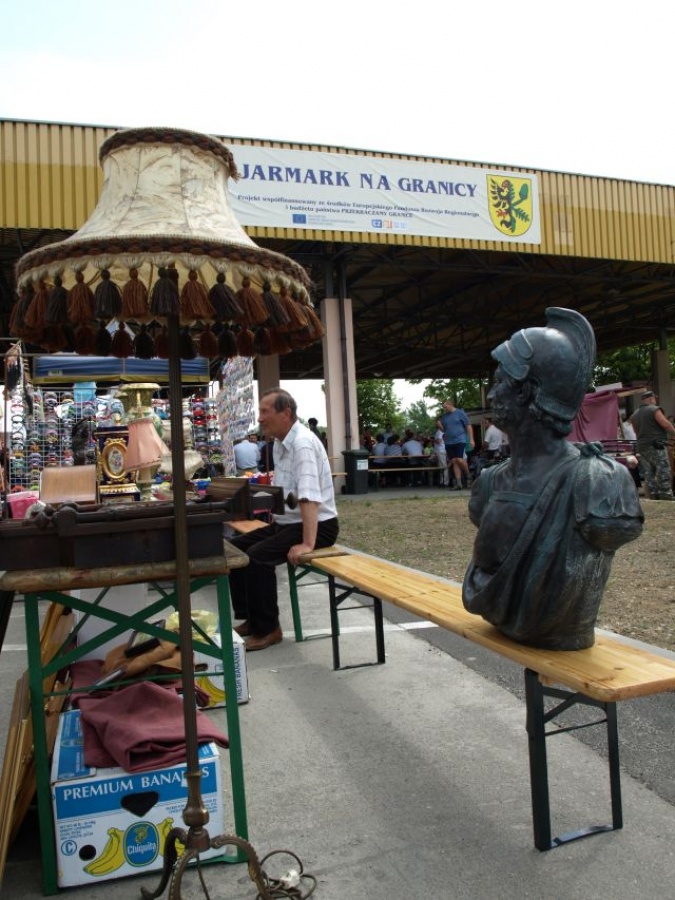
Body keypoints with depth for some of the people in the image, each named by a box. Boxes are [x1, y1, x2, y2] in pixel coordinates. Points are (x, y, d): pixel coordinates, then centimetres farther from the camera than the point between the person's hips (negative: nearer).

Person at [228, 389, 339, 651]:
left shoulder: (302, 443, -22)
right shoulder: (281, 443, 8)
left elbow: (309, 495, -33)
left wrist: (307, 544, -39)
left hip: (318, 525, -10)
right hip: (288, 522, 10)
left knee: (257, 557, -25)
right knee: (235, 548, 6)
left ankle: (267, 629, -7)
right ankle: (250, 619, 15)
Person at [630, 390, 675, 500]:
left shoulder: (634, 415, 14)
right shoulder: (654, 409, -8)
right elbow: (666, 424, -13)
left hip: (641, 447, 7)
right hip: (656, 446, -7)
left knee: (649, 475, 8)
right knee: (664, 474, -5)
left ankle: (655, 498, 8)